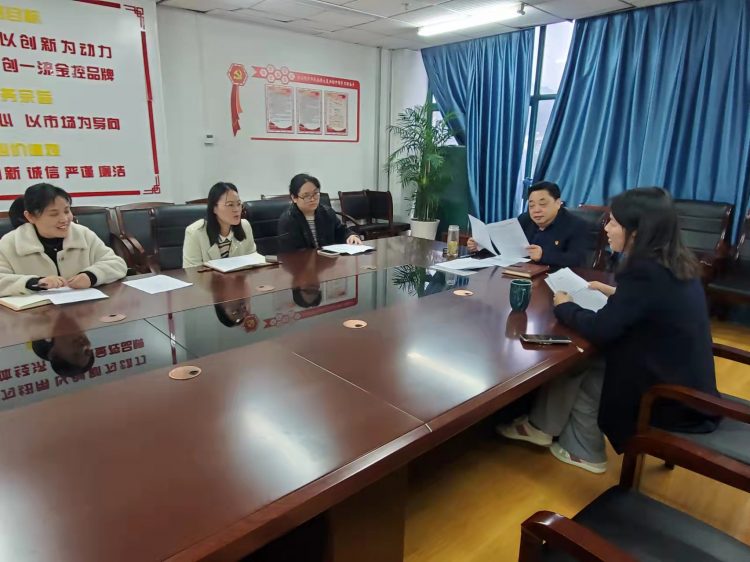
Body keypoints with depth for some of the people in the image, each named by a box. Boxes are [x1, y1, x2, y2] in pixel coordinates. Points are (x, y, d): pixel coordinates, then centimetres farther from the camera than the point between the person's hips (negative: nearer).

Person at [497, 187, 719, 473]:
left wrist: (564, 306, -6)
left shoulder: (645, 272, -27)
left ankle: (583, 451, 28)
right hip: (684, 379, 8)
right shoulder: (674, 263, 0)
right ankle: (542, 427, 22)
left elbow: (599, 330, -23)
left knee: (581, 377, 7)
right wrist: (615, 293, 12)